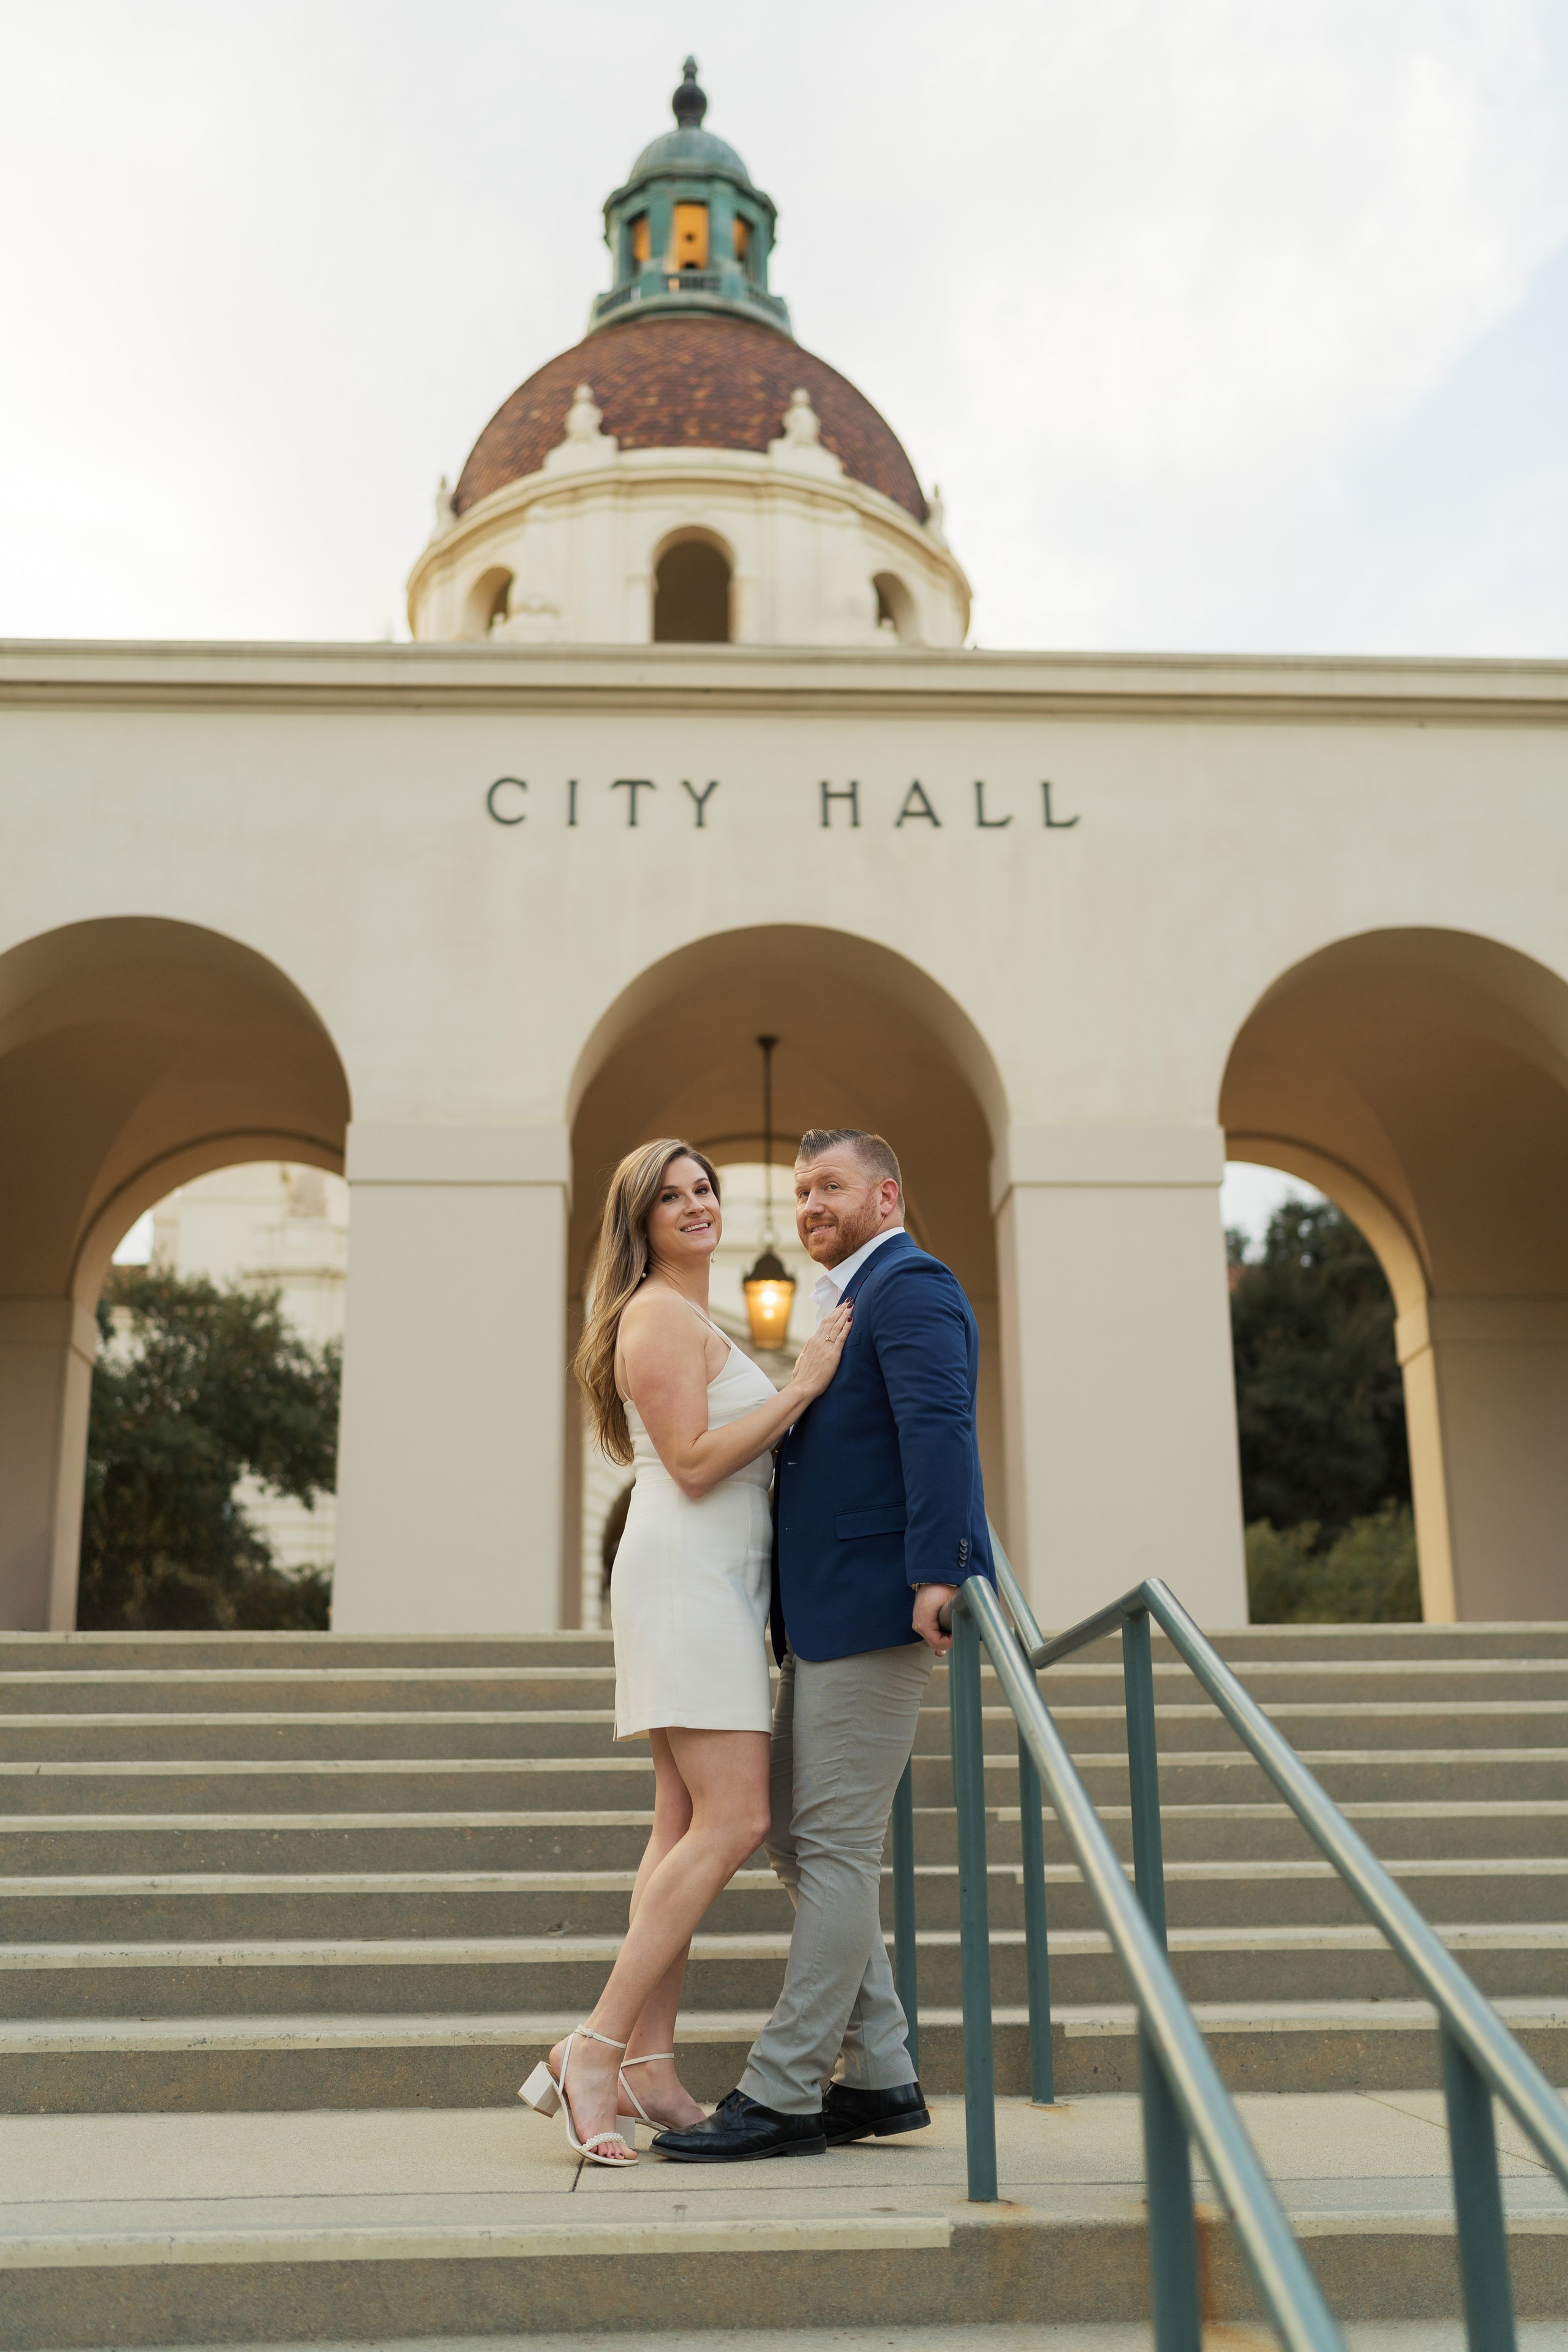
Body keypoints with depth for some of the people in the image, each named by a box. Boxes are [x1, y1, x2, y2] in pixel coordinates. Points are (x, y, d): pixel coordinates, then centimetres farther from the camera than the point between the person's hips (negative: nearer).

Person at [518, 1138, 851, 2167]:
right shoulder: (659, 1316, -9)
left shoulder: (697, 1321, 24)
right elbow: (693, 1463, -17)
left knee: (687, 1826, 6)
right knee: (733, 1820, -16)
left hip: (716, 1585, 10)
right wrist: (803, 1386, -16)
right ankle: (590, 2053, -15)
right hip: (687, 1581, -10)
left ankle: (649, 2068, 8)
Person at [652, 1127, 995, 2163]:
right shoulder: (850, 1300, 23)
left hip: (877, 1604, -11)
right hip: (826, 1616, 11)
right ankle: (879, 2076, 19)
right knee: (794, 1835, 12)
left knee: (837, 1844, -4)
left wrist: (936, 1573, -30)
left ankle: (781, 2095, 3)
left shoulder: (908, 1284, -9)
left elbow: (939, 1427, -22)